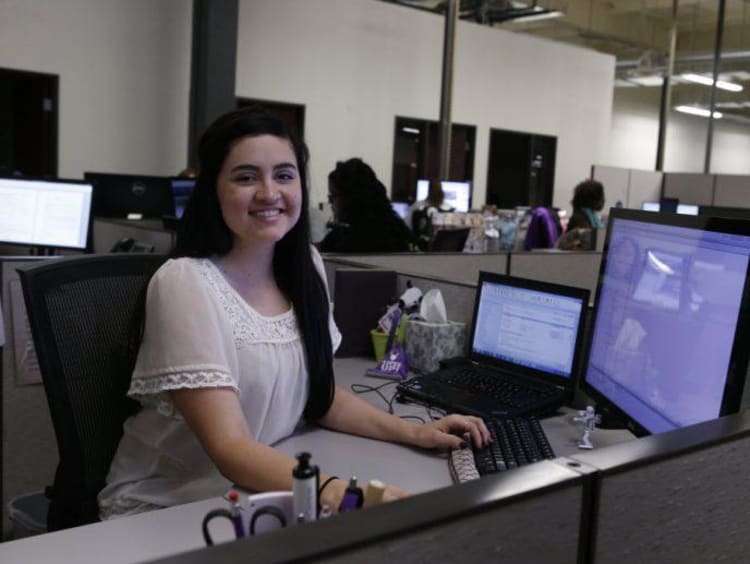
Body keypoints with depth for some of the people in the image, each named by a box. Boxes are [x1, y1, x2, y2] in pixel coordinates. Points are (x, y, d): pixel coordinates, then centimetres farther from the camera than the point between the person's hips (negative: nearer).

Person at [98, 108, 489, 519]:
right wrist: (340, 494, -41)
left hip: (261, 490, 6)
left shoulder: (304, 265, 0)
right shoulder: (185, 283, -20)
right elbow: (229, 447, -26)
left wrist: (413, 432, -2)